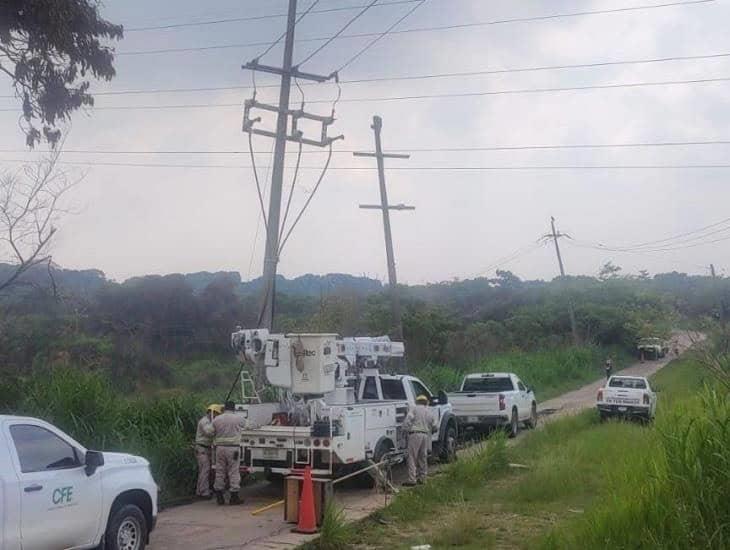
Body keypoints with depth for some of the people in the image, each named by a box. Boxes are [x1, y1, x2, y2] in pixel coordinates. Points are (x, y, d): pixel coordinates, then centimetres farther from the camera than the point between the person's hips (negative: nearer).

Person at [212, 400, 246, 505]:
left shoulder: (216, 419, 4)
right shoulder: (238, 419, -2)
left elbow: (213, 433, 8)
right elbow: (245, 424, 18)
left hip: (220, 448, 3)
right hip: (233, 448, -3)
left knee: (219, 472, 10)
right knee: (234, 472, 2)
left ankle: (219, 497, 14)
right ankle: (234, 497, 4)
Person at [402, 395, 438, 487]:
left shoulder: (414, 409, 2)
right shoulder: (429, 412, 18)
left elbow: (407, 421, -12)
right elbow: (435, 427, 19)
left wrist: (407, 431, 0)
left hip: (415, 435, -5)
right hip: (426, 436, 5)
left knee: (412, 458, -5)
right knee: (423, 458, 15)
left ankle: (412, 479, -10)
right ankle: (422, 478, 20)